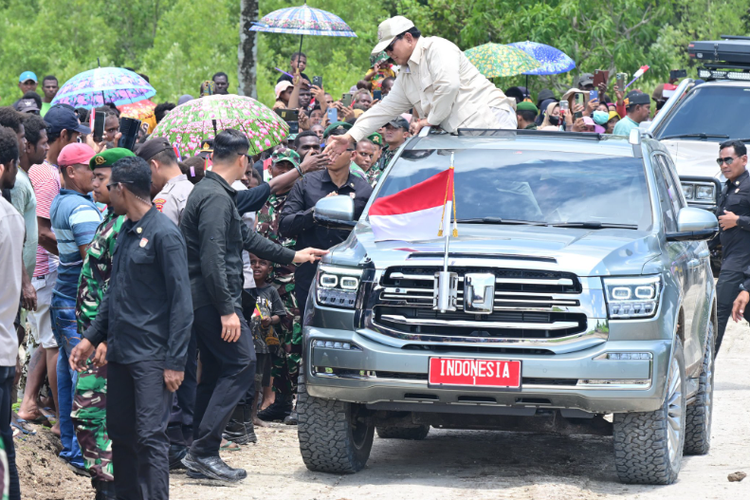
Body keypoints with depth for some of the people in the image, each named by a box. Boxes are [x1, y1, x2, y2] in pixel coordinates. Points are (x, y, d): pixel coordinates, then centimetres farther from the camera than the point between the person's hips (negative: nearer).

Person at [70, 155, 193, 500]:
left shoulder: (164, 235, -11)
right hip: (120, 352, 8)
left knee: (150, 437, -11)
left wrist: (175, 361, -17)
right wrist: (92, 338, 18)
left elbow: (181, 302, -13)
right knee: (120, 434, 10)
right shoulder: (126, 231, 14)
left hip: (151, 356, -8)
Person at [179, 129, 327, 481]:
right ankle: (203, 451, -15)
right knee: (240, 366, -10)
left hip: (205, 301, 11)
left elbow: (245, 238, 28)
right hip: (214, 297, -11)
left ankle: (200, 455, 13)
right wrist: (227, 310, -24)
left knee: (215, 372, 13)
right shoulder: (216, 198, -16)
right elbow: (212, 258, -23)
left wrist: (292, 256, 34)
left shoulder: (211, 192, 17)